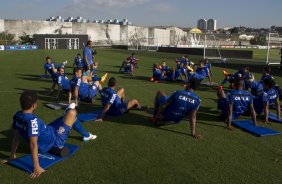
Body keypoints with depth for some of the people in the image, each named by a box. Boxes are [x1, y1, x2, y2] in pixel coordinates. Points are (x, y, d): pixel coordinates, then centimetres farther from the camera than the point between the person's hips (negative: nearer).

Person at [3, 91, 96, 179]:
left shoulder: (17, 116, -11)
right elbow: (33, 144, -38)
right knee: (72, 112, 1)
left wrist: (12, 155, 8)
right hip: (55, 141, -8)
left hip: (46, 140, 8)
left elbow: (16, 137, -3)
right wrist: (37, 167, -36)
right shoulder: (32, 120, -37)